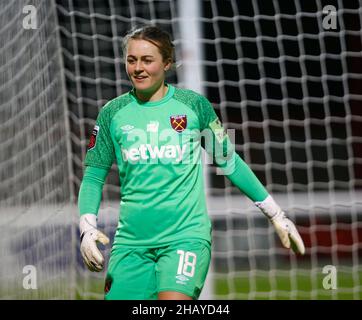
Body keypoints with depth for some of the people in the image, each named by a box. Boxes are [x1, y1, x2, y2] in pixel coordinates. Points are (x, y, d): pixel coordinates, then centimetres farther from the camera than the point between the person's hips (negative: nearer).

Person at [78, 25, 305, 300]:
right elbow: (94, 177, 9)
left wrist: (275, 214, 13)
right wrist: (88, 229, -7)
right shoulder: (113, 113, 6)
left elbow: (229, 161, 12)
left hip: (186, 234, -2)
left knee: (173, 302, -24)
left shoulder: (194, 105, 3)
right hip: (131, 238, 3)